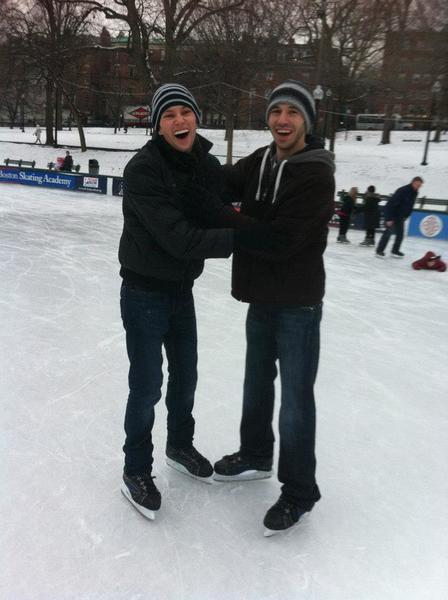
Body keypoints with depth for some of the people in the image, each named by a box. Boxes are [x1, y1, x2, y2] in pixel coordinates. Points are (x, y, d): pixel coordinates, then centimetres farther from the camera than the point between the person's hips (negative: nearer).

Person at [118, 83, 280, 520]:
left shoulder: (206, 163, -1)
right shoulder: (143, 169, -22)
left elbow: (218, 211, -4)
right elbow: (177, 238, -29)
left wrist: (239, 223, -25)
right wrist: (239, 237, -34)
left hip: (181, 290, 7)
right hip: (145, 292, -7)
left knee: (185, 375, 20)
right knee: (147, 386, 3)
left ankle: (180, 446, 45)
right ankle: (136, 471, 27)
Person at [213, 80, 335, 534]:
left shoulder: (316, 175, -17)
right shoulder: (261, 161, 6)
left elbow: (280, 242, -24)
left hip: (297, 304, -7)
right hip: (261, 298, 8)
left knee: (295, 399, 2)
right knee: (256, 384, 21)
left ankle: (298, 492, 22)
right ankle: (255, 457, 44)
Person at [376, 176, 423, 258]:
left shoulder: (415, 193, 2)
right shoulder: (402, 191, -24)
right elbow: (392, 204, -26)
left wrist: (405, 216, 9)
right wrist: (389, 219, -27)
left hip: (400, 216, 8)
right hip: (391, 214, -8)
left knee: (400, 233, 5)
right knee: (389, 232, -10)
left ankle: (395, 251, 16)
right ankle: (379, 251, -4)